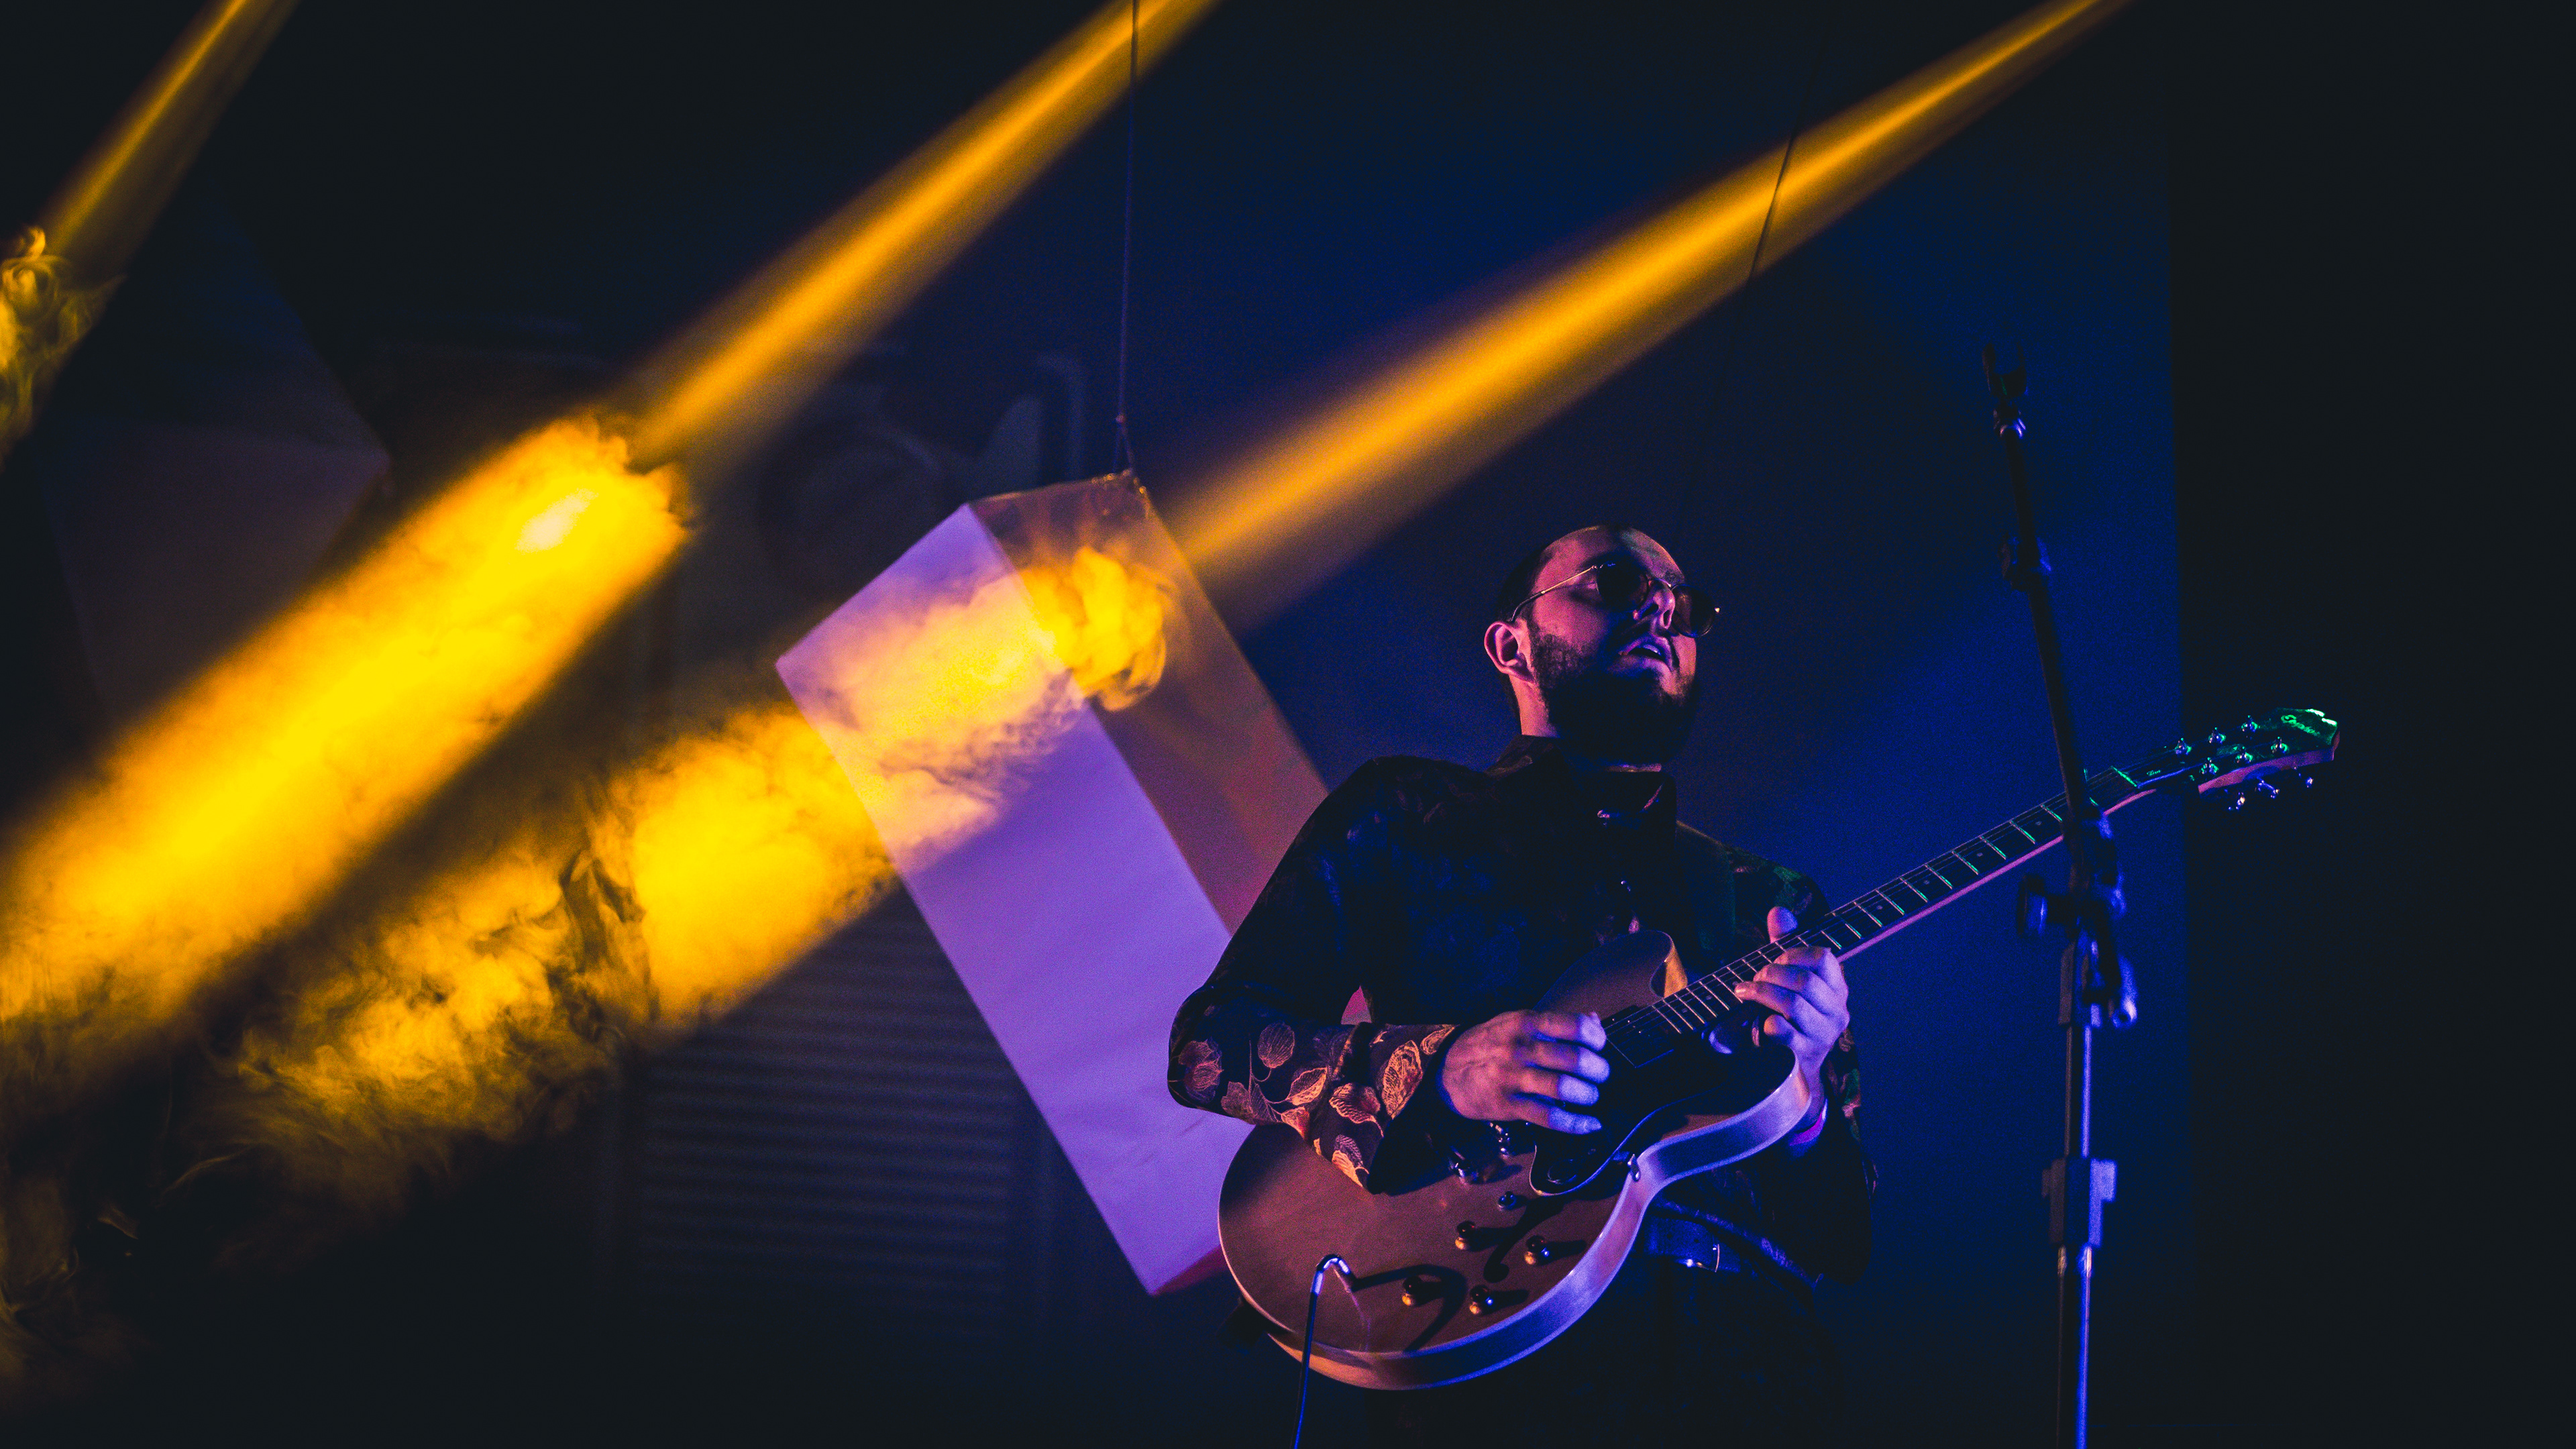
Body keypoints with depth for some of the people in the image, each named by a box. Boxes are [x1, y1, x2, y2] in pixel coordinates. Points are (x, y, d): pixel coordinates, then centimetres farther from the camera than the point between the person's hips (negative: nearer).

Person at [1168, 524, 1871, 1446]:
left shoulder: (1771, 907, 21)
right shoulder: (1406, 819, 14)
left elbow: (1840, 1246, 15)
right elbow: (1210, 1042, 4)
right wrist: (1442, 1071, -12)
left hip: (1736, 1343, 6)